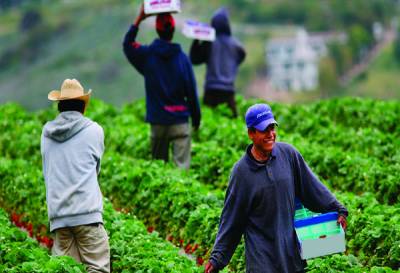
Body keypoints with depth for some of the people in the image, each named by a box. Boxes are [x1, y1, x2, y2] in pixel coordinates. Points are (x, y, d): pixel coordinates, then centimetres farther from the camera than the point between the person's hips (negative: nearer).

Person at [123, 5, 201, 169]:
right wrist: (196, 117, 9)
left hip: (157, 119, 2)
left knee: (158, 162, 14)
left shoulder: (146, 55, -1)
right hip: (180, 119, -2)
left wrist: (139, 20, 14)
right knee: (182, 164, -7)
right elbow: (191, 90, -1)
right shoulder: (182, 58, -4)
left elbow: (127, 44, 19)